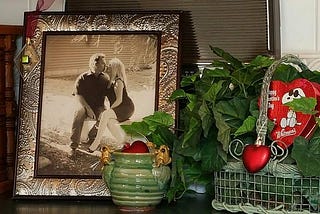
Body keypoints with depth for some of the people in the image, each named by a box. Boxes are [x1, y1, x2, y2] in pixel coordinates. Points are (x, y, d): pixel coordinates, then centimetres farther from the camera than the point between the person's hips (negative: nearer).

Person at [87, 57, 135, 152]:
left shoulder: (118, 82, -11)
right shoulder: (110, 81, 15)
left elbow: (119, 100, -18)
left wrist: (109, 110, -18)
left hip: (126, 108, -8)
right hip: (117, 110, 8)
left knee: (105, 114, -31)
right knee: (109, 121, -25)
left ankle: (97, 142, -30)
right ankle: (122, 144, -20)